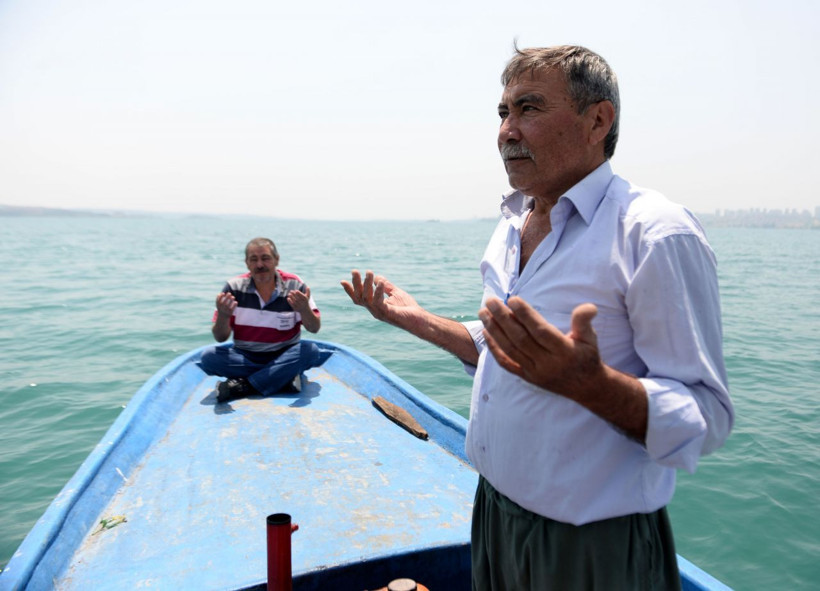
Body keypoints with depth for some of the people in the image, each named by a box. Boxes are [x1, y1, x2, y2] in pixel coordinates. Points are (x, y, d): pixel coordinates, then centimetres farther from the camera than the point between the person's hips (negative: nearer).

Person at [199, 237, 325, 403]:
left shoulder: (295, 285, -6)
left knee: (311, 351, -29)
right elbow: (220, 338, -5)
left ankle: (244, 385, -26)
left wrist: (304, 310, -30)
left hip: (284, 356, 0)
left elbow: (314, 329, -8)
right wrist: (223, 316, -28)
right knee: (209, 356, -25)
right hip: (244, 357, 1)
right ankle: (285, 377, -24)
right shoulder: (234, 288, -4)